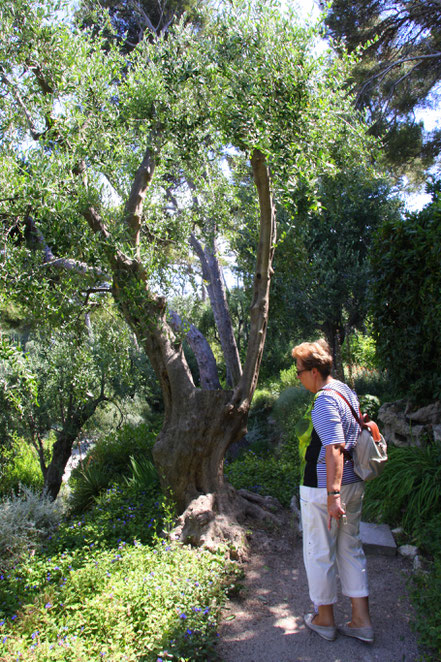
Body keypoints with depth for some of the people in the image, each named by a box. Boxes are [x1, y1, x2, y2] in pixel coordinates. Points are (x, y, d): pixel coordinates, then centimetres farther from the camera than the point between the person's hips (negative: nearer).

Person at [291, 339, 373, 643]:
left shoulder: (324, 401, -20)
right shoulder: (347, 390, 9)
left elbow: (334, 449, -27)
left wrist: (333, 496, -28)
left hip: (325, 487, -9)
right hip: (354, 482, 9)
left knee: (319, 553, 9)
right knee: (351, 549, 17)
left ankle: (324, 619, 25)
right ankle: (362, 621, 25)